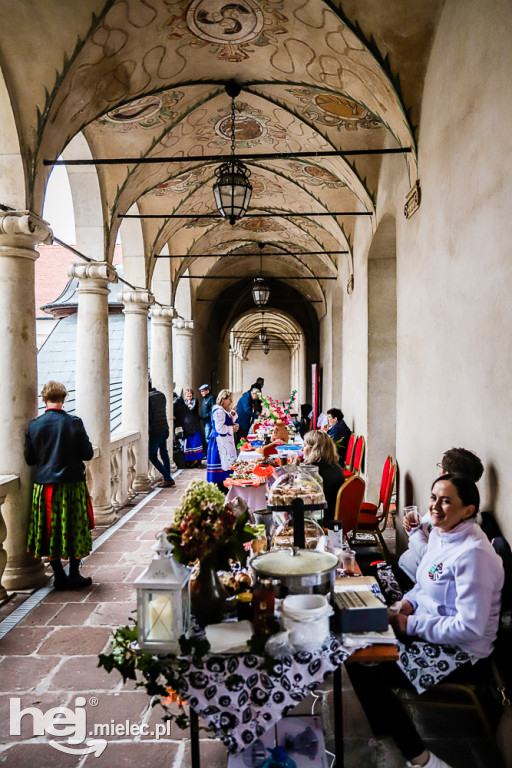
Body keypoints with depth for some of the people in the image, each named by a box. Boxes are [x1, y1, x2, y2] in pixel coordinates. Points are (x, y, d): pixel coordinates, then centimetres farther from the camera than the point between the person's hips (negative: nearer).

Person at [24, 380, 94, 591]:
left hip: (44, 485, 2)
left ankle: (59, 576, 18)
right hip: (72, 484, -2)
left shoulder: (34, 425, -4)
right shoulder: (74, 423, -11)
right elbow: (87, 454, -7)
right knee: (75, 529, 9)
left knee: (50, 531, 12)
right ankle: (74, 575, 14)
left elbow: (29, 459, 2)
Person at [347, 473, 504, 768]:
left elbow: (470, 628, -28)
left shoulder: (474, 554, -27)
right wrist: (409, 602, 0)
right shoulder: (441, 533, 1)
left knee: (364, 673, -17)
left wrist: (412, 625, -21)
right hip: (429, 627, 9)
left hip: (458, 651, -9)